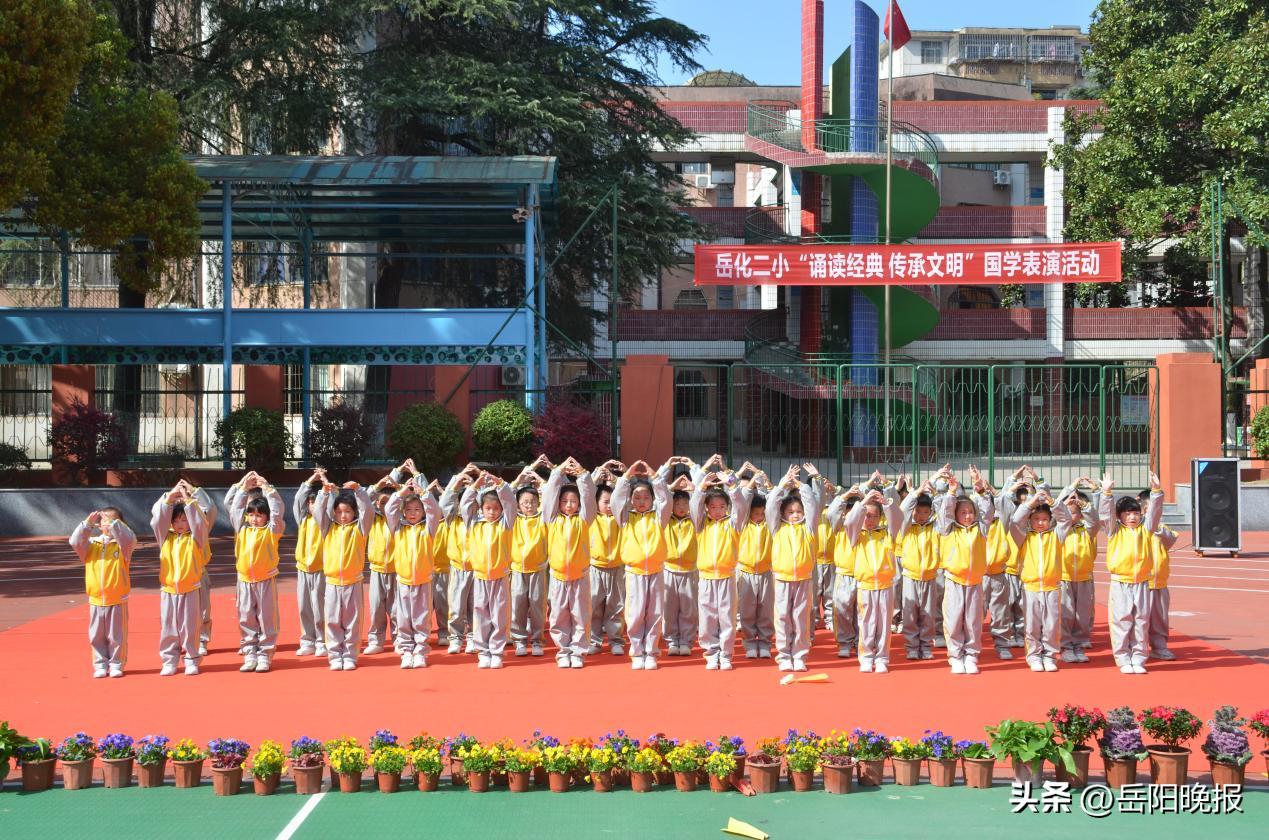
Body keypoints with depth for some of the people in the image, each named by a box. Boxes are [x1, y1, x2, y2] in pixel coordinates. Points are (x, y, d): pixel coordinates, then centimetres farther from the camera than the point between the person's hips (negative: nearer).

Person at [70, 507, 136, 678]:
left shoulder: (122, 544, -1)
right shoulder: (91, 543, 6)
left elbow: (130, 538, -22)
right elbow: (75, 542, -8)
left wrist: (114, 523, -22)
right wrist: (87, 523, -14)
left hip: (117, 599, -2)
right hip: (96, 599, 2)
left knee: (117, 635, 3)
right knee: (97, 635, 7)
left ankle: (116, 664, 14)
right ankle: (100, 665, 16)